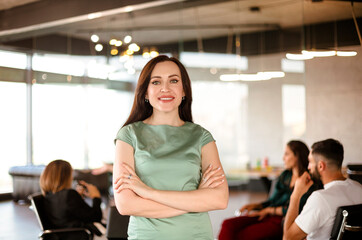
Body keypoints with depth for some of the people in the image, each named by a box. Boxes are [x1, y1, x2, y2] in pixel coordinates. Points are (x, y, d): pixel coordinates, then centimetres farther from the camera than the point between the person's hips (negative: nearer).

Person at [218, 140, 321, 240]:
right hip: (268, 216, 7)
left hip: (283, 221, -7)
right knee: (228, 224, -18)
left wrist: (269, 210, -3)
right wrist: (256, 205, 4)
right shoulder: (285, 175, 19)